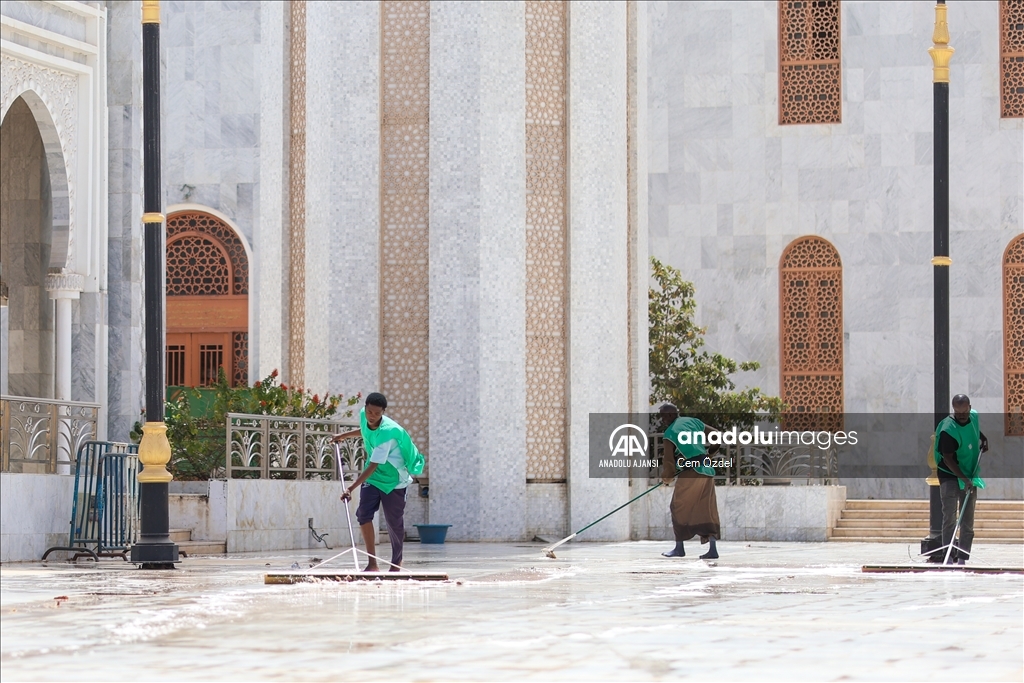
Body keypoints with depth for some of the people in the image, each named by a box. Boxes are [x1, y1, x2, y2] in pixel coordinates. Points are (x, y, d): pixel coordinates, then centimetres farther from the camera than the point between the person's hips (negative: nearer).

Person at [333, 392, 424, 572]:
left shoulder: (386, 432, -32)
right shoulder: (363, 415, -11)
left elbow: (373, 466, -34)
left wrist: (351, 488, -39)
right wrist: (345, 435, 20)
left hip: (394, 479, -5)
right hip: (372, 477, 5)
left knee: (394, 521, 2)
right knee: (364, 513, -14)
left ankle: (396, 563, 26)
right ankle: (372, 563, -12)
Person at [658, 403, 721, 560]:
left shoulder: (670, 433, -4)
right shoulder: (694, 422, 12)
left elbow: (668, 459, -7)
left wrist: (666, 477, 11)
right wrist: (708, 452, 29)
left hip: (690, 473, -6)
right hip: (707, 472, 6)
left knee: (679, 509, 7)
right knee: (706, 511, 6)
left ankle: (679, 548, 10)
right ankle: (712, 548, -2)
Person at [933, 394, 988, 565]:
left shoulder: (974, 416, -1)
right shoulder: (948, 430, -23)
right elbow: (948, 459, -24)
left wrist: (983, 439, 9)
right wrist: (964, 478, -30)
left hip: (970, 475, 6)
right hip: (950, 475, -6)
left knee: (968, 520, 5)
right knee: (950, 517, -11)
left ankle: (962, 557, 8)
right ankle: (949, 556, -10)